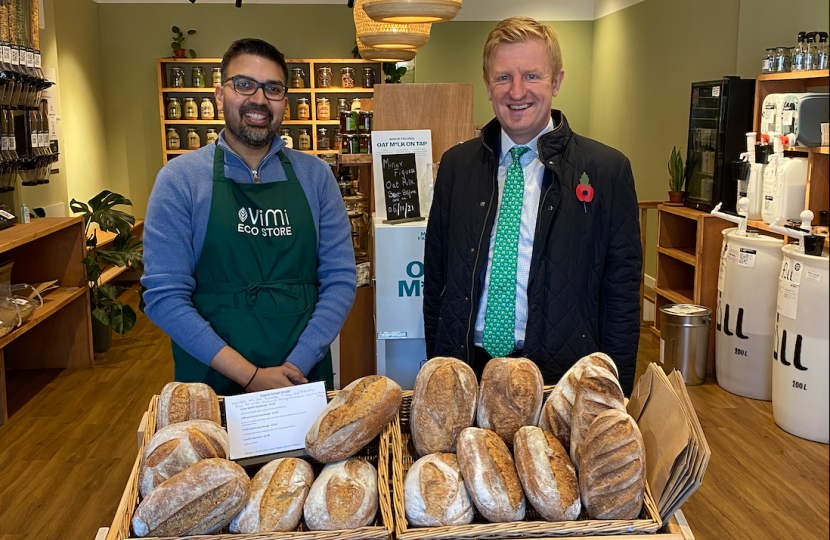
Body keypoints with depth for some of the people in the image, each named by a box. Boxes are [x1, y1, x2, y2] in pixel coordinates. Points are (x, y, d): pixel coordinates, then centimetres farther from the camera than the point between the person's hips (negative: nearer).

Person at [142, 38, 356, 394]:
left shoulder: (315, 176, 1)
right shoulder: (180, 179, -5)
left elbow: (340, 281, -2)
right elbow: (164, 296, -11)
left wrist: (296, 366, -14)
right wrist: (250, 376, -16)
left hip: (303, 379, 2)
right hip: (212, 385, -1)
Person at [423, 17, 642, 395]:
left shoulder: (608, 171, -3)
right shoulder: (456, 165, 5)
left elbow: (622, 295, -2)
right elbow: (435, 276, 8)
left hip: (560, 376, -2)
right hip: (467, 369, 2)